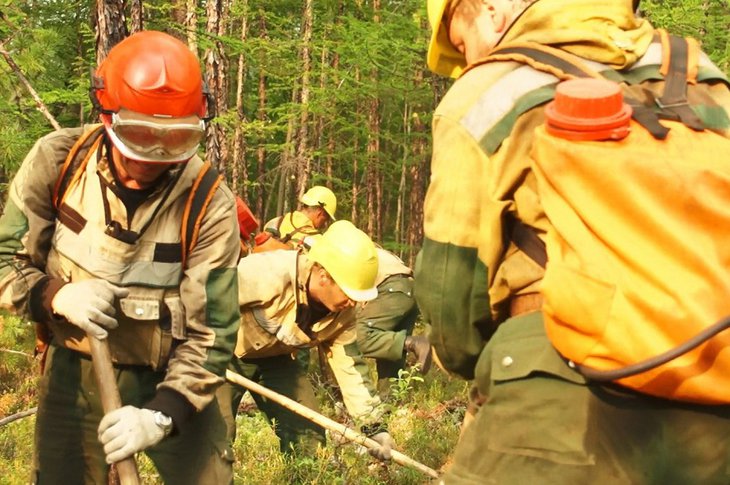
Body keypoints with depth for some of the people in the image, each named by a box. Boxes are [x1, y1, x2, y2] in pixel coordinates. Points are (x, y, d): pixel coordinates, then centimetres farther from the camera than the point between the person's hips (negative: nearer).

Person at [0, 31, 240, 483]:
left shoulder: (210, 206, -20)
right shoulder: (57, 161, -13)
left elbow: (211, 334, -17)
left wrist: (162, 414, -29)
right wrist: (54, 296, -23)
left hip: (171, 379, -2)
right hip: (73, 374, 2)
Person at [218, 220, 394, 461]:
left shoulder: (343, 312, -15)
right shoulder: (268, 273, -37)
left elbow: (351, 367, -6)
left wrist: (375, 426, -10)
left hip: (275, 358, 6)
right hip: (228, 352, -6)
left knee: (308, 434, 2)